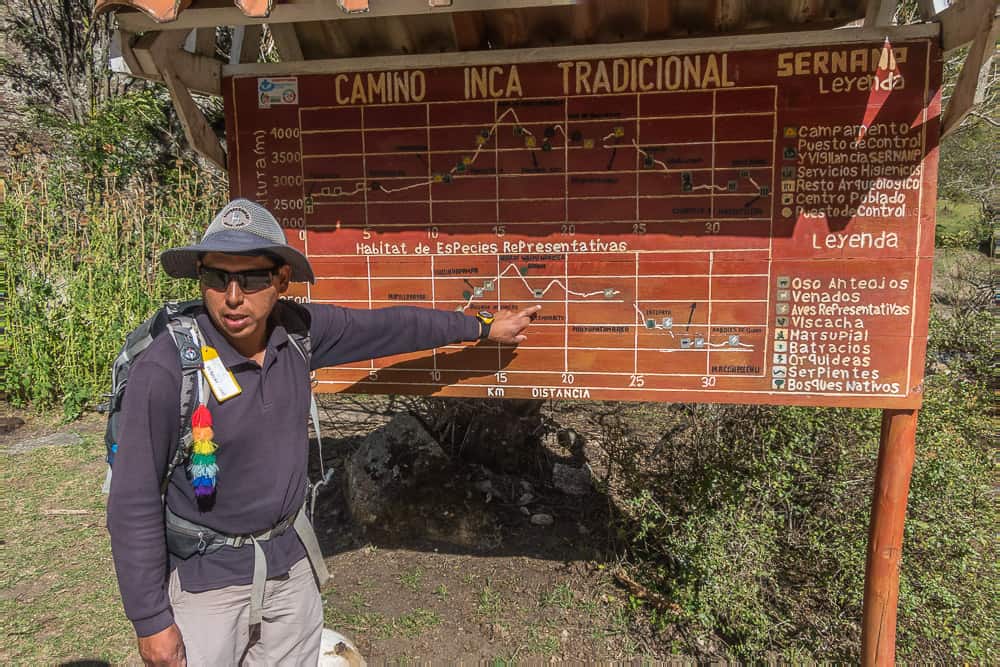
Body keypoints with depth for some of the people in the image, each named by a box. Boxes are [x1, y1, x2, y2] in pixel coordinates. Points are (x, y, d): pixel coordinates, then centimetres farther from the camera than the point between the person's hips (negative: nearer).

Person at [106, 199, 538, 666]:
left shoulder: (296, 330, -10)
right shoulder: (165, 369, -24)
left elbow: (390, 327, 2)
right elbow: (134, 502, -17)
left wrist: (482, 327, 12)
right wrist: (150, 619, -12)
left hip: (289, 558, 5)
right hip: (205, 573, -4)